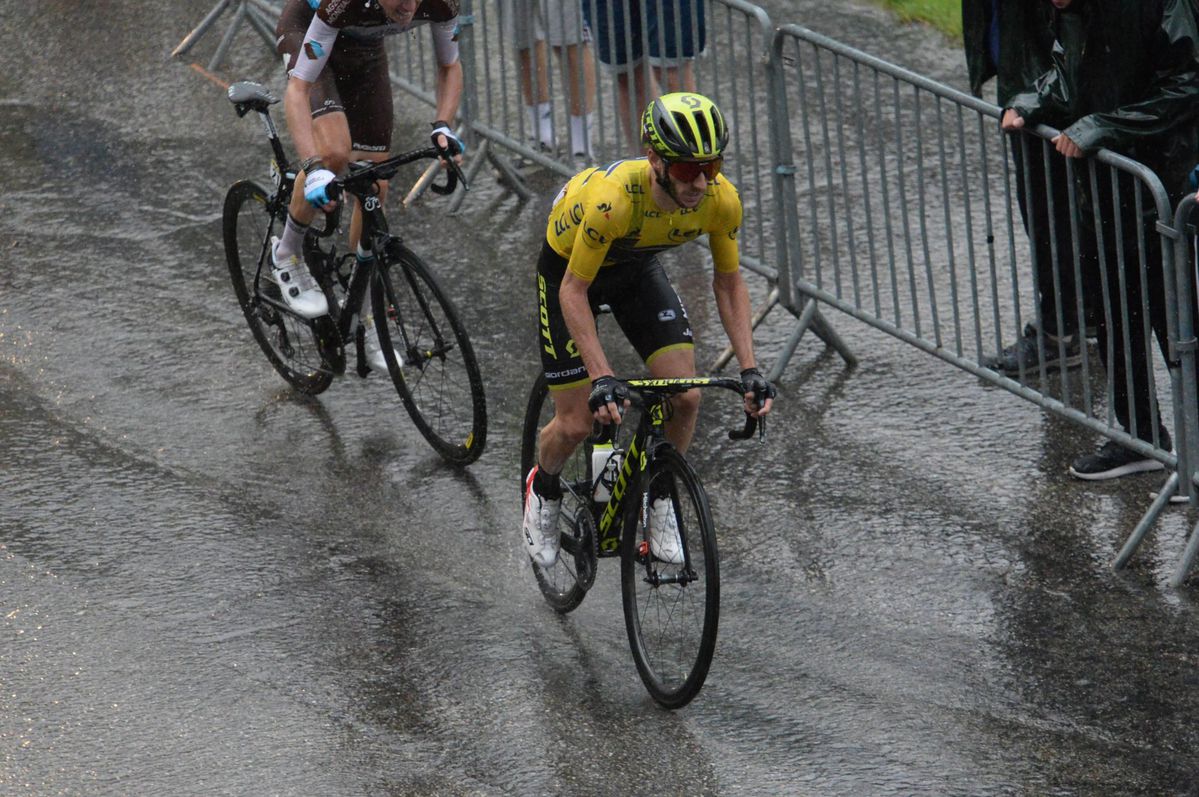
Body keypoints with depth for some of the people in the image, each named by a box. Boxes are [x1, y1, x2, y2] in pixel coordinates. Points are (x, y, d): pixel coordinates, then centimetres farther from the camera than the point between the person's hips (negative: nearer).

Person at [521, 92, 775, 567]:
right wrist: (602, 378, -38)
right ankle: (543, 489, 29)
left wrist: (749, 369, -19)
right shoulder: (614, 199, -42)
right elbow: (574, 291, -31)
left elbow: (728, 284, -11)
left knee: (686, 398, -12)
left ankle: (658, 501, 14)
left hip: (637, 267, 4)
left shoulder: (721, 201, -28)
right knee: (576, 424, -4)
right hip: (569, 267, -4)